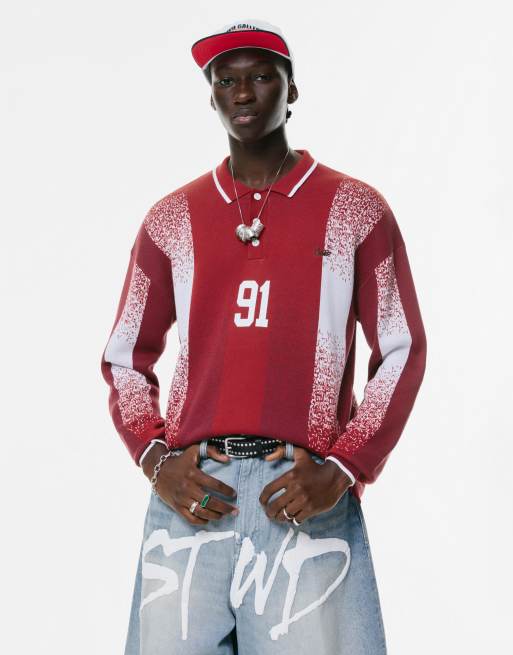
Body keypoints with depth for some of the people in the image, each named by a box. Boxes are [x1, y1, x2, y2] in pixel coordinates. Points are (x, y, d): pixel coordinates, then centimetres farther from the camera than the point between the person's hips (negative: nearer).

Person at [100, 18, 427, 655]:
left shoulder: (356, 210, 7)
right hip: (191, 491, 2)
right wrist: (155, 460, -1)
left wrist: (343, 471, -7)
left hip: (307, 493, -2)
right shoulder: (171, 218, 12)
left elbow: (402, 351, 5)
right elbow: (125, 356, 15)